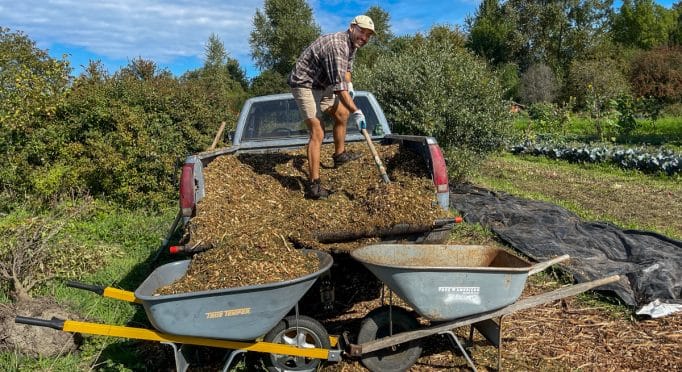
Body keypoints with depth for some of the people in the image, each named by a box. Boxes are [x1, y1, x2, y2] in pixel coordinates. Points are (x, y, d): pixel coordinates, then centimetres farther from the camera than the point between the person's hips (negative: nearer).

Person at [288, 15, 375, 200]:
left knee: (342, 114, 20)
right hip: (305, 85, -10)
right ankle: (313, 186, -20)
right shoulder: (337, 45, -28)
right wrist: (356, 111, -38)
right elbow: (339, 85, -35)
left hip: (322, 85, 10)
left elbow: (347, 67, 26)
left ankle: (339, 155, 39)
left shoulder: (352, 45, 4)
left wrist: (349, 84, 8)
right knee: (317, 132, -18)